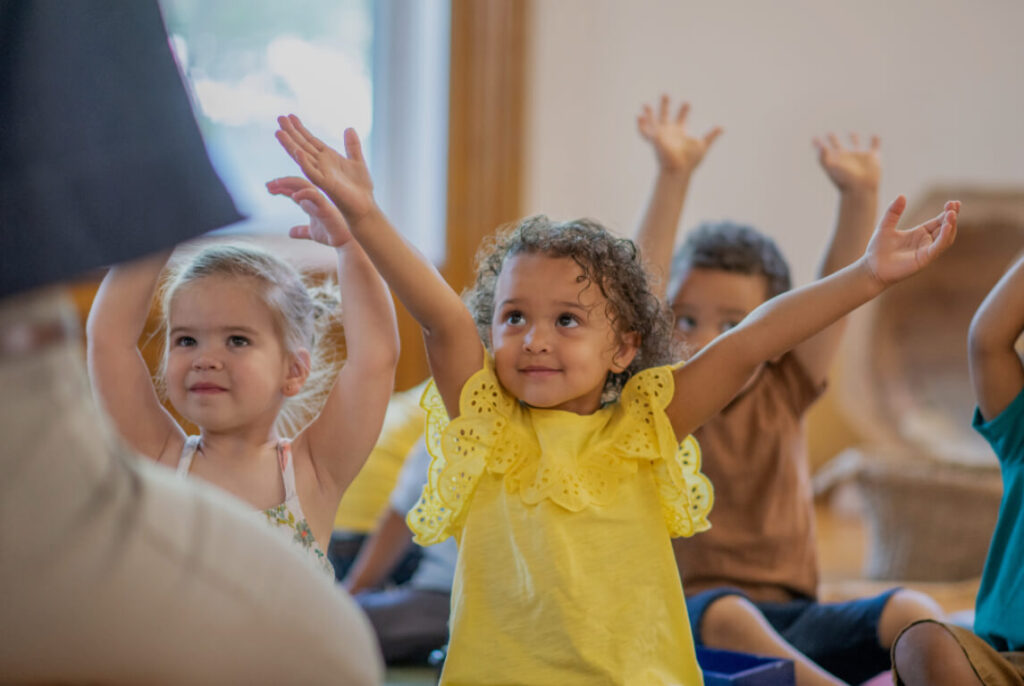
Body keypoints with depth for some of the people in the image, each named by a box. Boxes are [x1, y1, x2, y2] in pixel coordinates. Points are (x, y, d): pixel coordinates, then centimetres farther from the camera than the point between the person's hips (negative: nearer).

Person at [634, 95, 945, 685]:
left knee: (912, 610, -20)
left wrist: (861, 197, -13)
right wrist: (673, 179, -21)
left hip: (793, 618, 4)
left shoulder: (784, 393, 10)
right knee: (728, 613, -37)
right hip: (694, 615, -4)